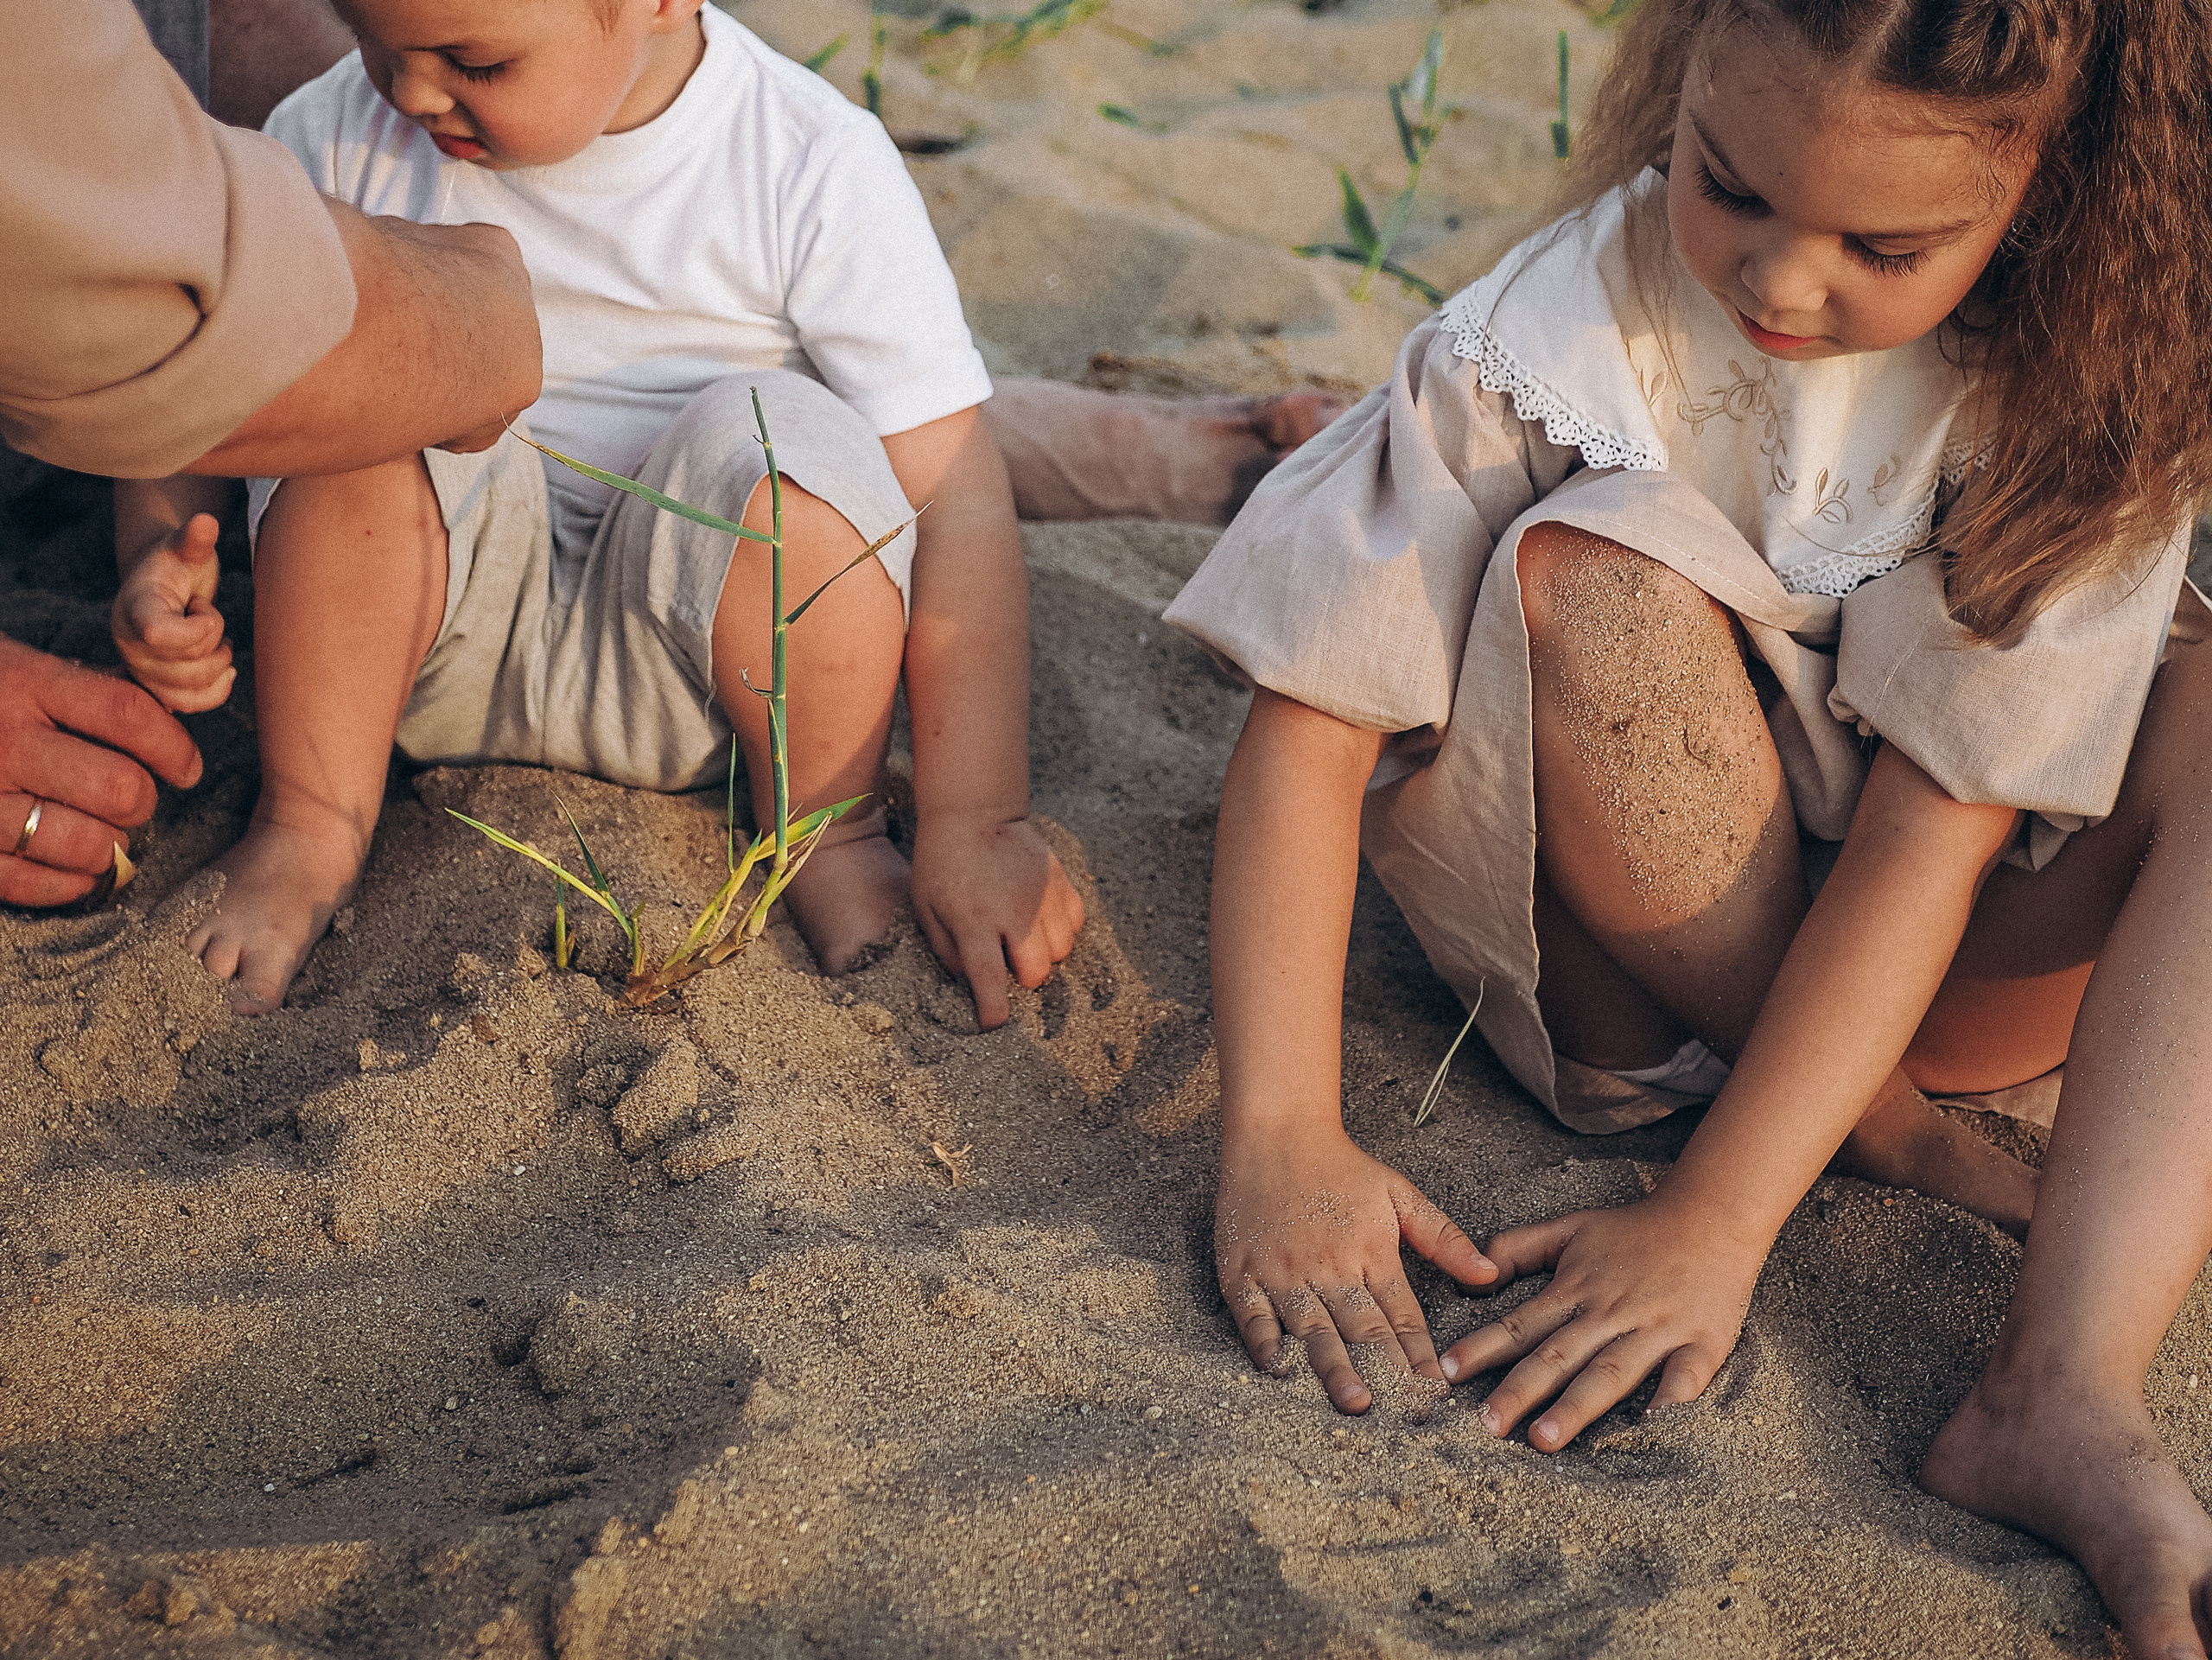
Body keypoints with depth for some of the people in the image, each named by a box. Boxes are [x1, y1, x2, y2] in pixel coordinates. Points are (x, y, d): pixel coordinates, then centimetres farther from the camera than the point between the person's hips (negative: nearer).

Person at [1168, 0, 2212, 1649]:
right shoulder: (1547, 344, -22)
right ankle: (1879, 1124, -12)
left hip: (1915, 958, 2)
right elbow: (1311, 717, -22)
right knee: (1597, 579, -31)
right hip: (1611, 955, -1)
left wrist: (1711, 1220, -30)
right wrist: (1281, 1138, -32)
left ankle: (2067, 1397, -39)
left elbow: (1938, 823, -24)